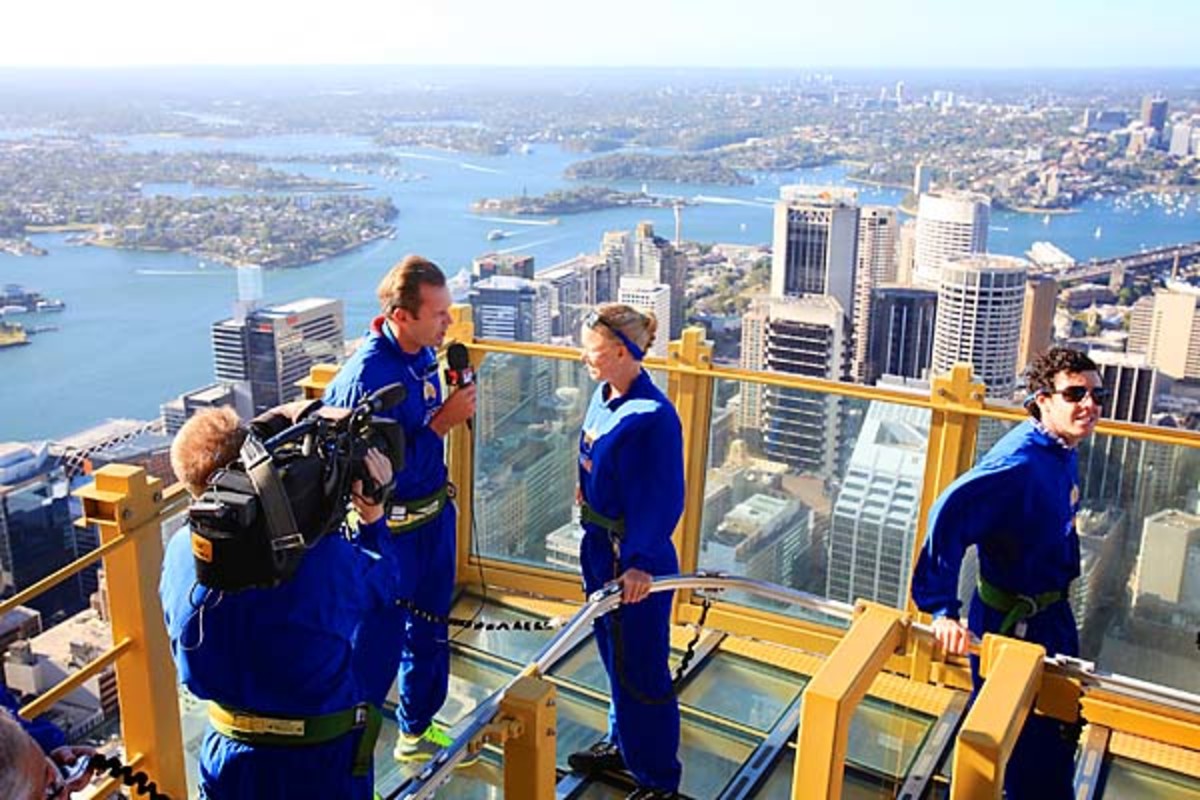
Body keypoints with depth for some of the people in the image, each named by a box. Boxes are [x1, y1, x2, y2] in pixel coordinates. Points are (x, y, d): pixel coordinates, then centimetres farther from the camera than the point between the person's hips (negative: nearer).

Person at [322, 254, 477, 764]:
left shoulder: (424, 353, -2)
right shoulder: (366, 377, -27)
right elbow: (383, 472, -27)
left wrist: (455, 405, -1)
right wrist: (443, 422, -26)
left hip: (433, 515, 8)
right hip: (390, 530, -8)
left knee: (429, 630, 23)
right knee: (377, 646, 5)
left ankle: (418, 731, 44)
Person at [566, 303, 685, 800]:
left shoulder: (654, 416, -24)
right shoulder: (604, 396, 2)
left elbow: (664, 500, -25)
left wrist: (640, 563, -32)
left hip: (636, 559, -8)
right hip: (600, 548, 9)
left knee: (640, 670, 4)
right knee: (613, 654, 23)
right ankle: (621, 743, 43)